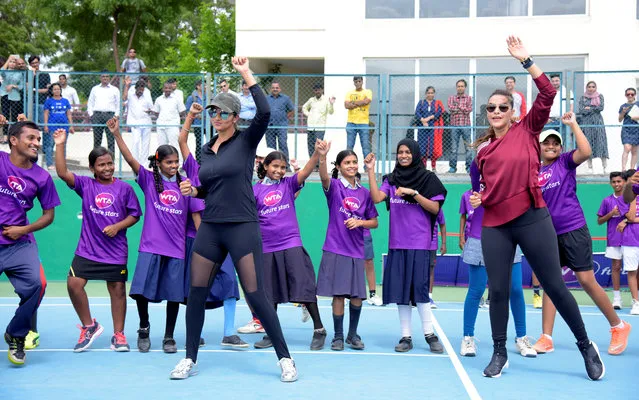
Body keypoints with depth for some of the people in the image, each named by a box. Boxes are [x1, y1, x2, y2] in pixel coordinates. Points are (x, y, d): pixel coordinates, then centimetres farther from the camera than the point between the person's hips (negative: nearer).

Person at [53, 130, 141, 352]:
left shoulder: (124, 188, 0)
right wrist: (60, 145, -16)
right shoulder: (85, 185, 1)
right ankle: (89, 326, 9)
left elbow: (135, 215, 3)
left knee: (117, 289, 4)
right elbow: (63, 173, -11)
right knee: (74, 283, -10)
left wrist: (118, 226, -13)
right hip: (87, 248, 1)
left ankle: (118, 334, 18)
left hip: (115, 249, -1)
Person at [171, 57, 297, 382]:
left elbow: (264, 112, -22)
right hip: (210, 227, 6)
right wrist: (193, 191, 2)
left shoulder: (246, 141, -4)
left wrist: (246, 74, -19)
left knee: (255, 296, -7)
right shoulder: (206, 150, 12)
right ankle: (190, 359, 19)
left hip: (242, 227, -6)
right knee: (196, 294, 5)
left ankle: (285, 359, 4)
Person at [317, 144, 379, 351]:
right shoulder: (334, 186, -2)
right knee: (338, 294, -2)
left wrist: (359, 222, -9)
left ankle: (353, 334, 22)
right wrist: (322, 157, -46)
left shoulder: (364, 193, 8)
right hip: (335, 250, -3)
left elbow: (374, 222, 13)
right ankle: (338, 336, 12)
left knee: (357, 296, 5)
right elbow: (324, 176, -26)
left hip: (356, 251, 3)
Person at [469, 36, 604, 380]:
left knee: (554, 286, 0)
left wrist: (526, 61, -13)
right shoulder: (482, 148, 11)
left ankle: (586, 347, 16)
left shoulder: (527, 131, 1)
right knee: (497, 290, 3)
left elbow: (547, 95, -12)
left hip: (532, 220, -3)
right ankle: (499, 353, 19)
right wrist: (477, 198, 4)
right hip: (494, 225, 3)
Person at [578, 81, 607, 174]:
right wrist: (594, 109, -5)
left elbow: (601, 107, -4)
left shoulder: (600, 96, 10)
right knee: (588, 143, -2)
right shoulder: (583, 98, 10)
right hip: (586, 123, 1)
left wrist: (589, 108, -3)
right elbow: (581, 110, -3)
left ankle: (604, 167, -8)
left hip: (598, 121, -1)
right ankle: (590, 167, 1)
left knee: (600, 141, -8)